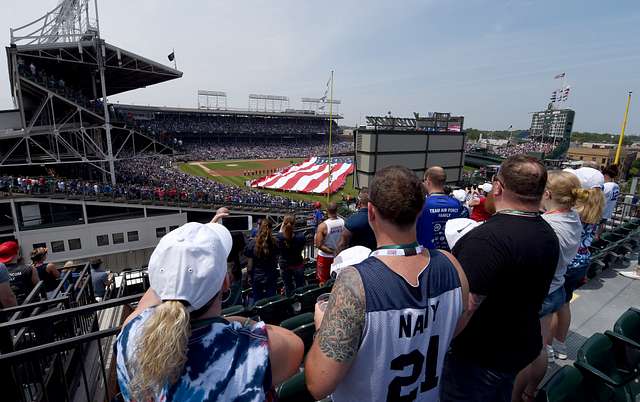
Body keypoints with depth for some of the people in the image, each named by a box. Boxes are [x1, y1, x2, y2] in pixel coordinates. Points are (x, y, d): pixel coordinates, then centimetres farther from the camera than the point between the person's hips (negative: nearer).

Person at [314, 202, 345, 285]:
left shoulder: (323, 226, -23)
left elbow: (318, 245, -23)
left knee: (323, 281, 13)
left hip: (325, 256, -4)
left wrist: (331, 251, -15)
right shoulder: (343, 222, -12)